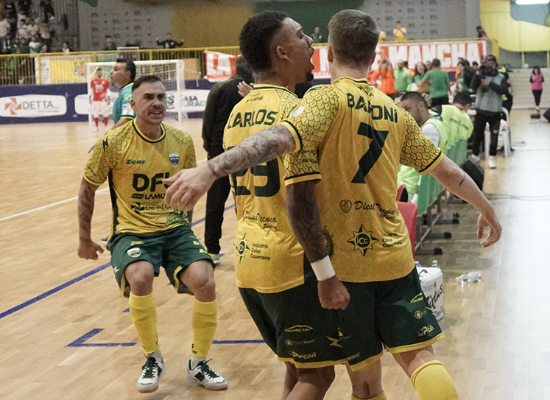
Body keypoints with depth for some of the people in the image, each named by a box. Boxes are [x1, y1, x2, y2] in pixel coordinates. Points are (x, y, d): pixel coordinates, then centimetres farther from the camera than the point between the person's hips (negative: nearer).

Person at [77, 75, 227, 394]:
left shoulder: (182, 142, -1)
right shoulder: (112, 144, -11)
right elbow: (88, 190, 3)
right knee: (141, 277, -34)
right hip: (132, 232, -3)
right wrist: (85, 239, 9)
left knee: (204, 282, -21)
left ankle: (199, 364, 3)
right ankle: (153, 359, -7)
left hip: (175, 229, 3)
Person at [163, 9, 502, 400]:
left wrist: (209, 170, -37)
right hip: (396, 257, 3)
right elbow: (448, 170, 17)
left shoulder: (327, 100, -9)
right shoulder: (394, 112, 8)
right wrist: (487, 209, 33)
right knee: (419, 355, 8)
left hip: (345, 262, -3)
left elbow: (278, 139, -29)